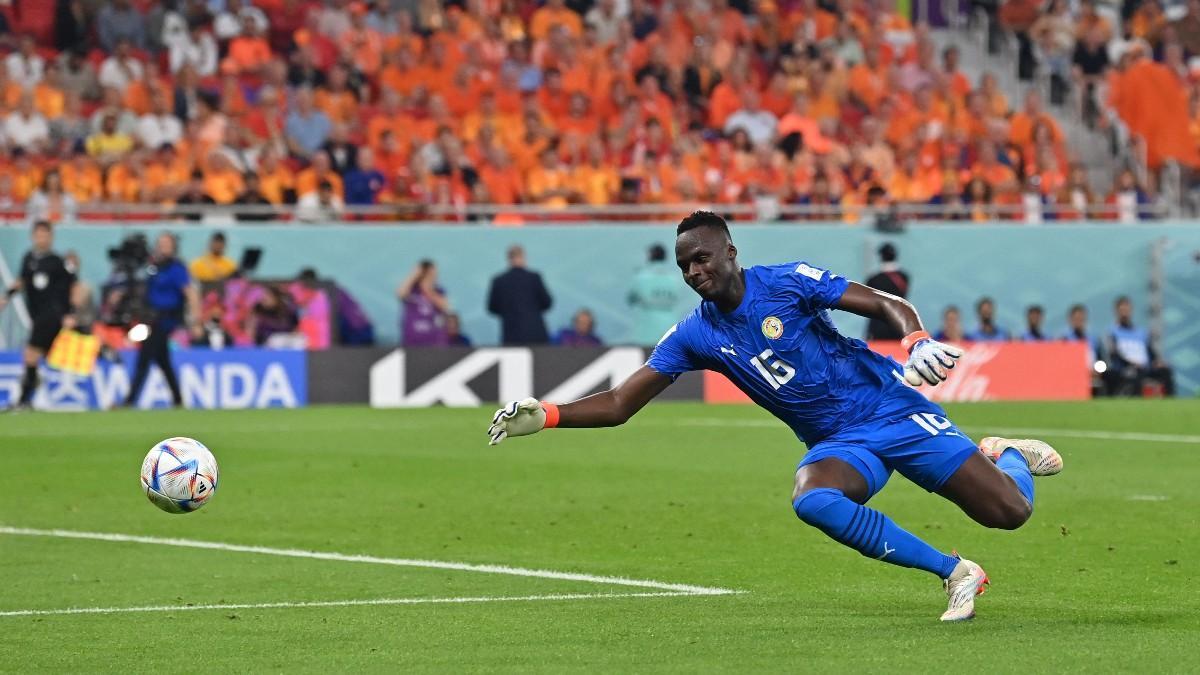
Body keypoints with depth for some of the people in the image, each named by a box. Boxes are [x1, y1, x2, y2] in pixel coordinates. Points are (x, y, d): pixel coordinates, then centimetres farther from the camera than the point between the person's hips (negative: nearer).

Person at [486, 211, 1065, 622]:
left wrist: (918, 343, -33)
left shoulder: (789, 283, -12)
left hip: (891, 408, -3)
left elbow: (889, 306, -11)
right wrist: (544, 416, -15)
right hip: (837, 445, 3)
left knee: (1009, 512, -12)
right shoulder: (695, 336, -2)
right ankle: (955, 573, -19)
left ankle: (1004, 456, 30)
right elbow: (618, 406, -1)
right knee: (811, 500, -34)